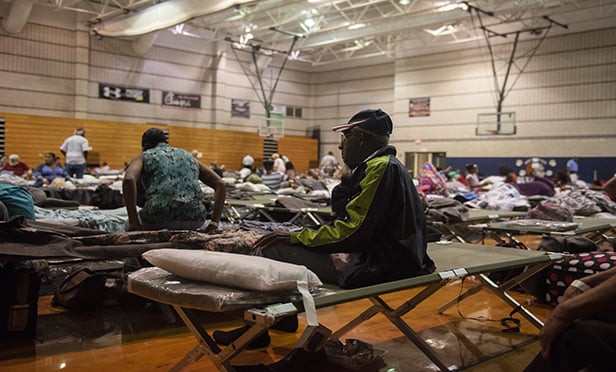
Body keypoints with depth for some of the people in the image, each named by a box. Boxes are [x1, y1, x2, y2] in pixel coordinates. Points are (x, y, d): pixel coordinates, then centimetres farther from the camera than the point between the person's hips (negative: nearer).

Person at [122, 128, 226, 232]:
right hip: (194, 220, 2)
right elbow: (220, 184, 20)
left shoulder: (143, 157, 18)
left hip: (158, 217, -2)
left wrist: (133, 223, -5)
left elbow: (128, 180, -6)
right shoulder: (188, 156, 28)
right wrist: (215, 221, 14)